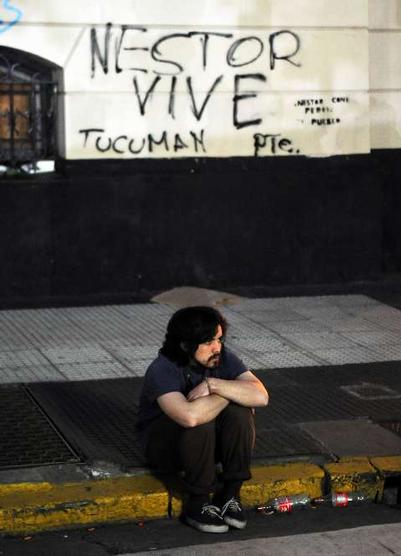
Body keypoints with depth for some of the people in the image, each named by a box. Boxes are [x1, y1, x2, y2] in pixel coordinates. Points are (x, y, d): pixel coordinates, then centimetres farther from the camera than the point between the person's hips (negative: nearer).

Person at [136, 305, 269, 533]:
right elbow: (189, 416, -46)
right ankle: (198, 503, -20)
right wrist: (231, 392, -30)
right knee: (200, 421, -35)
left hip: (210, 442, 5)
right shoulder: (162, 371, -27)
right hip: (164, 444, -5)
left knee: (240, 413, -24)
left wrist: (213, 384, -32)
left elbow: (261, 396, -24)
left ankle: (230, 495, -14)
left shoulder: (223, 358, -12)